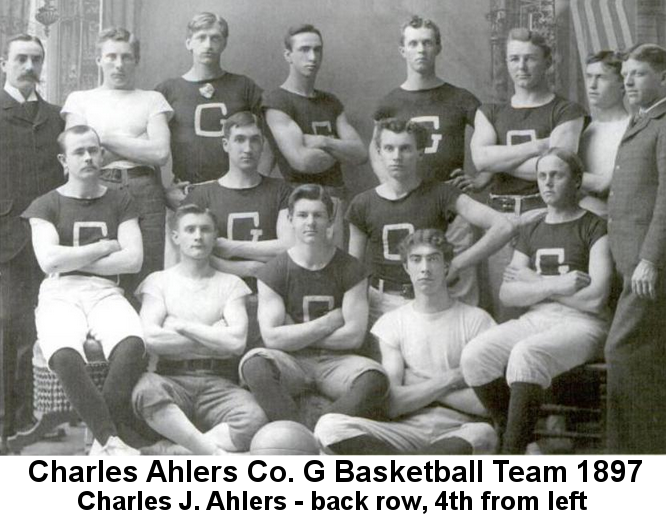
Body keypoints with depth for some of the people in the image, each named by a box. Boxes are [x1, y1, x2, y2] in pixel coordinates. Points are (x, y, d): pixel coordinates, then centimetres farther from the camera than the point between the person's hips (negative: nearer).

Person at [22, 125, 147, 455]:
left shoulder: (120, 202, 17)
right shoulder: (46, 205, 12)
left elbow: (133, 260, 2)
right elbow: (48, 261, -5)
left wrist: (71, 260, 0)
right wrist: (106, 246, 1)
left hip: (105, 292, 1)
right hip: (59, 295, -1)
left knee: (133, 343, -35)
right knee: (63, 354, -37)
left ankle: (104, 439, -24)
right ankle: (114, 438, -29)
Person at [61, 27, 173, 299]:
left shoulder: (152, 99, 17)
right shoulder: (79, 99, 17)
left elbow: (161, 152, 2)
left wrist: (107, 139, 3)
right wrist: (136, 148, 4)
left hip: (143, 192, 0)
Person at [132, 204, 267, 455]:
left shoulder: (231, 284, 16)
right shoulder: (158, 280, 14)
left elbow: (237, 341, -1)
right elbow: (149, 338, -4)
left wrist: (183, 326, 1)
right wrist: (215, 339, 1)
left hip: (218, 382, 1)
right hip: (173, 378, -1)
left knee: (253, 419, -33)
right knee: (144, 388, -38)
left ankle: (166, 450, -29)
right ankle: (214, 452, -34)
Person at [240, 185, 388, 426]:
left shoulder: (350, 269, 5)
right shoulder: (273, 272, 3)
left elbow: (354, 335, -4)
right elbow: (272, 337, -8)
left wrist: (295, 336, -3)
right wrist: (331, 321, -7)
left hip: (335, 362, 0)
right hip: (291, 362, 0)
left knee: (374, 379, -32)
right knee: (254, 363, -33)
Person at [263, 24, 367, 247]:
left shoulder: (331, 102, 19)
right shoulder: (276, 101, -2)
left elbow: (361, 154, 8)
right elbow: (301, 160, -14)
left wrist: (324, 142, -8)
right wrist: (341, 152, 3)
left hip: (335, 200, 6)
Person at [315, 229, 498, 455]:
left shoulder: (476, 320, 5)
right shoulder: (391, 322, 9)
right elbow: (391, 404, -2)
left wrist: (418, 389, -1)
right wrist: (450, 378, -5)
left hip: (457, 435, -2)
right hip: (407, 432, 2)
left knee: (483, 434, -38)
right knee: (330, 426, -26)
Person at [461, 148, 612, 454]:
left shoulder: (595, 228, 2)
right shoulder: (531, 230, 21)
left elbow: (595, 299, -11)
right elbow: (507, 294, 9)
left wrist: (534, 282, -3)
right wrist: (554, 285, -8)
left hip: (582, 324, -5)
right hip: (534, 320, 6)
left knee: (526, 354, -36)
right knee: (475, 355, -22)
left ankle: (512, 453, -31)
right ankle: (523, 443, -11)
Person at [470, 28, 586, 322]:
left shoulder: (566, 112, 5)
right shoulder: (490, 113, 18)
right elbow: (481, 158, -2)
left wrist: (499, 161, -2)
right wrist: (538, 145, -6)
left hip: (543, 212, -4)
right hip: (500, 217, 4)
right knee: (502, 310, 2)